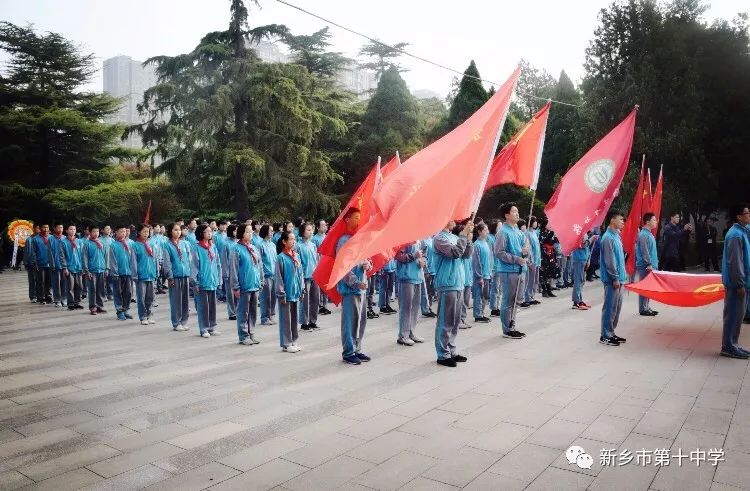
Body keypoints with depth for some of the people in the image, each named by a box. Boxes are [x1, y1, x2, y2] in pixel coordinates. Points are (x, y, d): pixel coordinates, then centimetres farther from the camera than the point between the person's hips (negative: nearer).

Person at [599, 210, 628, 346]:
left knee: (617, 307, 14)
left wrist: (622, 275, 17)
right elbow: (609, 261, -19)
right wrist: (615, 278, -18)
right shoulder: (608, 238, -16)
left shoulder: (616, 236, 14)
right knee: (610, 308, -4)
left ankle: (611, 333, 23)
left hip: (618, 278, 10)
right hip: (612, 279, -10)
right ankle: (605, 336, 2)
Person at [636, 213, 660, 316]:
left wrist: (654, 263, 19)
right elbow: (645, 252, -20)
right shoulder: (643, 235, -15)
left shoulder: (649, 234, 15)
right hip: (645, 266, -10)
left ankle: (647, 308, 21)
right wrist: (649, 265, -21)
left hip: (651, 265, 10)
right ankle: (643, 309, 1)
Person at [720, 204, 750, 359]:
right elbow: (734, 262, -20)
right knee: (733, 315, -4)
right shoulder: (736, 234, -16)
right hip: (736, 282, -10)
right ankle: (728, 347, 2)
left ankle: (732, 345, 21)